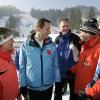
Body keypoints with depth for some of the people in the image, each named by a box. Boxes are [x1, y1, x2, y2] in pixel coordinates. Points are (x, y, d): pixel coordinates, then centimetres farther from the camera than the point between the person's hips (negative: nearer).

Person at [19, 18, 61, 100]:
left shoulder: (52, 45, -3)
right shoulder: (26, 45, -10)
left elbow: (55, 65, 4)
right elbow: (22, 67, -4)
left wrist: (58, 82, 4)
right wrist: (23, 85, -3)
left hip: (49, 86, 2)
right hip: (32, 88, -2)